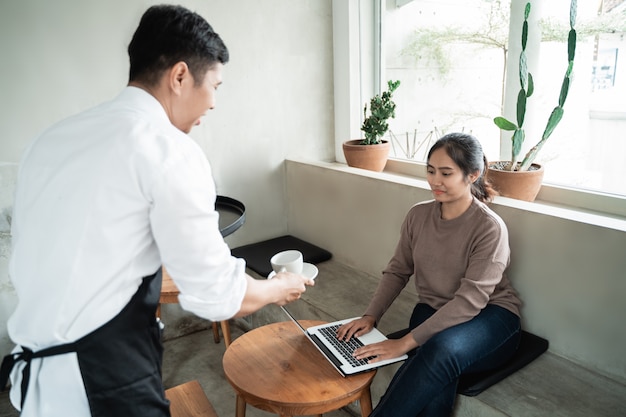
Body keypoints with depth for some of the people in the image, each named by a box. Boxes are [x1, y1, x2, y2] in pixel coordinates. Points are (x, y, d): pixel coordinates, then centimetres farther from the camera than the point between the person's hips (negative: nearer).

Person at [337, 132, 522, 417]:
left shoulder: (490, 227, -18)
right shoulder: (418, 215, -2)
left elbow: (469, 301, -24)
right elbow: (397, 271, 6)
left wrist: (406, 342, -29)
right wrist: (370, 316, -8)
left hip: (489, 316, -3)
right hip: (434, 311, 3)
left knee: (441, 350, -36)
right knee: (436, 390, -30)